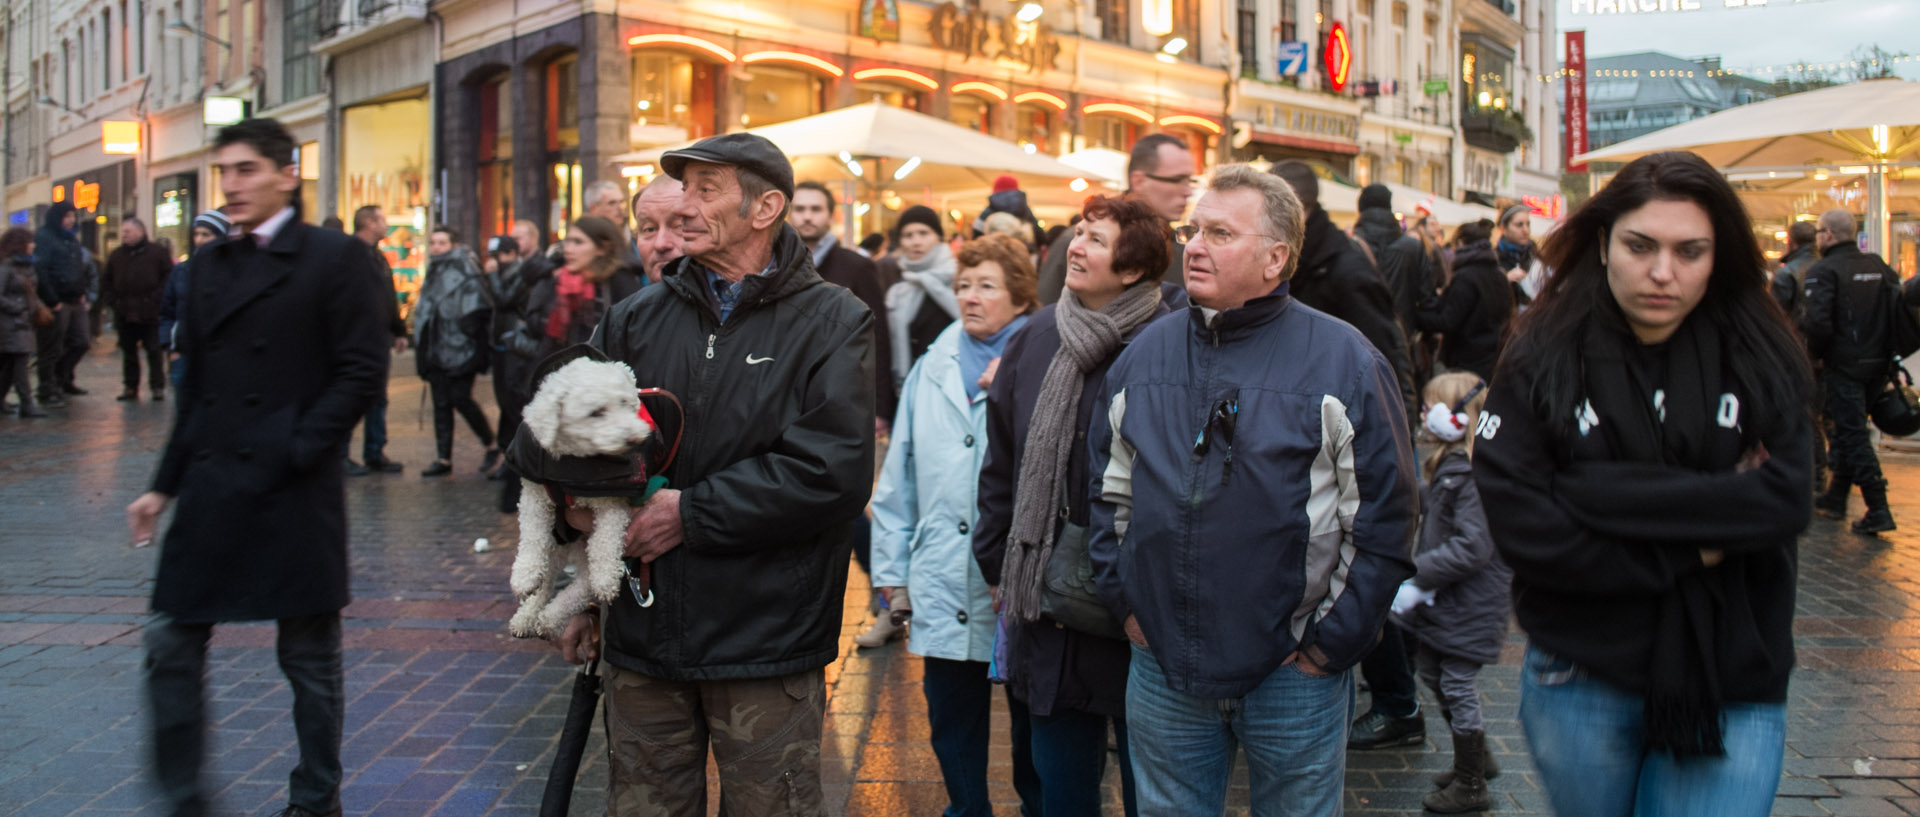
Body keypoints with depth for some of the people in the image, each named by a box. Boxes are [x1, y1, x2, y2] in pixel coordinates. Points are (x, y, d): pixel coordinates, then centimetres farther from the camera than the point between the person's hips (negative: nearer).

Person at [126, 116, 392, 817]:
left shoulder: (331, 258, -6)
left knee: (309, 655, 7)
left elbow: (362, 371, -11)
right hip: (210, 490, 6)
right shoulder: (210, 265, 12)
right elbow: (196, 384, 16)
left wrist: (297, 450, -16)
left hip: (294, 495, -6)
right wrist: (165, 485, 14)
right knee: (170, 643, 5)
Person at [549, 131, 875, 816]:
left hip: (766, 648, -4)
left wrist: (691, 511, -15)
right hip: (642, 635, 4)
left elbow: (832, 475, -17)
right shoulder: (634, 321, 8)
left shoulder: (833, 324, -5)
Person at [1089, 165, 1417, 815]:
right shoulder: (1144, 356, 6)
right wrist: (1125, 601, 6)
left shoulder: (1344, 361, -7)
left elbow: (1385, 520, -8)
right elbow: (1107, 490, 14)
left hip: (1293, 672, -3)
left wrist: (1329, 643, -9)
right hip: (1162, 670, 4)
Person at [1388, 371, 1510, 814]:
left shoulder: (1476, 474, -24)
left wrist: (1418, 577, -25)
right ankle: (1478, 758, 37)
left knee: (1457, 686, 0)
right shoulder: (1447, 465, 8)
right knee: (1433, 675, 19)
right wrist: (1418, 575, 10)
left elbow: (1472, 549, -28)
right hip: (1439, 599, 10)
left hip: (1467, 605, -10)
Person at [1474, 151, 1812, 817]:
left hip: (1731, 688, 0)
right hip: (1582, 681, 0)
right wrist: (1690, 549, -14)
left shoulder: (1762, 361, -1)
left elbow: (1784, 503, -14)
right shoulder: (1543, 362, -7)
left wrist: (1600, 496, -18)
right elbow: (1520, 527, -15)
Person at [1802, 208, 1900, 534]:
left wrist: (1817, 352, -7)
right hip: (1877, 365, 7)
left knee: (1852, 434, -3)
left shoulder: (1823, 271, -13)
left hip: (1844, 366, -7)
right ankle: (1835, 498, 27)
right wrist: (1886, 351, 16)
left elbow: (1817, 323, -24)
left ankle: (1878, 510, -8)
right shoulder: (1878, 266, 9)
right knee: (1848, 430, 18)